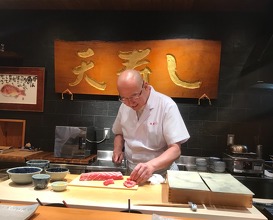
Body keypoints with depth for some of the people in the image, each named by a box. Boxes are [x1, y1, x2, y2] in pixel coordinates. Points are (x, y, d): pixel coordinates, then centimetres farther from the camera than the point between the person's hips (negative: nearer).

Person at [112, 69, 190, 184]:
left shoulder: (166, 105, -15)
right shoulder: (124, 106, 1)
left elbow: (175, 149, -17)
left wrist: (151, 165, -32)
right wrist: (118, 149, -2)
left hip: (162, 176, -2)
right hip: (132, 175, 3)